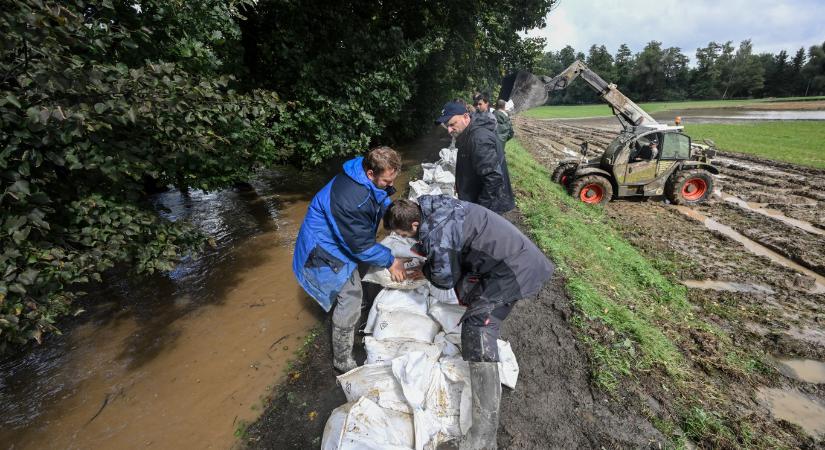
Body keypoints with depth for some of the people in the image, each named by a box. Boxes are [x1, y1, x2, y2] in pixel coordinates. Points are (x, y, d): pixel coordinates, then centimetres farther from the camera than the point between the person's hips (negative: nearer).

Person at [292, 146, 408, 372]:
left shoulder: (371, 181, -11)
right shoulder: (350, 198, -39)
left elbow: (384, 202, 9)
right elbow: (361, 245, -28)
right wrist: (390, 261, -16)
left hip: (338, 238, 10)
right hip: (324, 249, -10)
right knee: (350, 299, -7)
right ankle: (343, 361, 12)